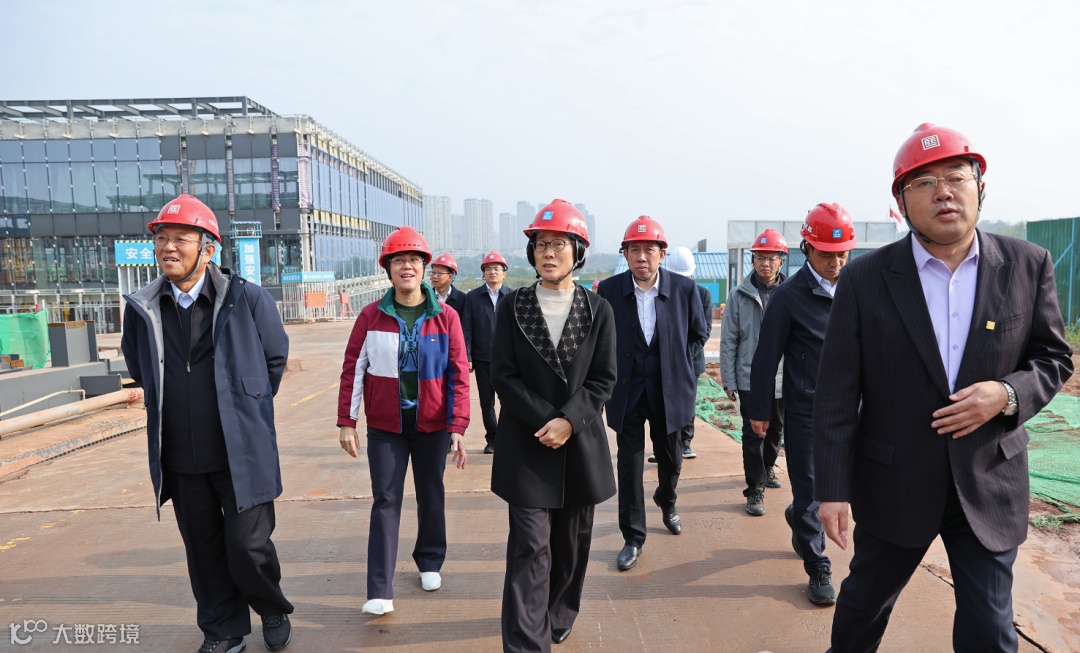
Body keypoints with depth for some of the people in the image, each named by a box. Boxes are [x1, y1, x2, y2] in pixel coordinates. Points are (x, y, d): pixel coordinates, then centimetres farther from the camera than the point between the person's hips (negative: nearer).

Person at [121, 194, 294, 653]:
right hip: (180, 459, 4)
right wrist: (178, 406, 14)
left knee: (248, 546, 2)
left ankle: (273, 613, 31)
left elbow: (276, 356, 4)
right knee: (204, 552, 14)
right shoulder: (141, 308, 0)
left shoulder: (246, 298, -10)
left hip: (241, 452, -3)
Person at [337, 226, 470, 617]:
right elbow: (353, 369, 0)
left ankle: (430, 562, 36)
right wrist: (346, 422, -2)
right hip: (385, 426, 0)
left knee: (431, 496, 14)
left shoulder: (446, 317, -5)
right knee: (385, 501, 1)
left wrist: (457, 428, -10)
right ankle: (380, 591, 6)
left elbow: (458, 374, -6)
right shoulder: (371, 316, -3)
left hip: (432, 425, 0)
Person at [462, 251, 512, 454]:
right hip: (483, 359, 1)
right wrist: (467, 358, -5)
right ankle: (492, 439, 24)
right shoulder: (472, 297, 5)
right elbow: (466, 330, 1)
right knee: (486, 402, 10)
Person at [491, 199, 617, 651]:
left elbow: (603, 378, -1)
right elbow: (503, 375, -5)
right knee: (530, 548, -4)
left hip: (581, 443, 2)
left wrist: (569, 421, -15)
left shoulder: (598, 310, 1)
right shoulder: (513, 306, -1)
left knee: (572, 544, 15)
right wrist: (546, 420, -15)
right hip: (526, 444, -2)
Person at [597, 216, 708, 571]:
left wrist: (672, 356, 7)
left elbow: (698, 333, 6)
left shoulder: (684, 288, -8)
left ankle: (667, 501, 51)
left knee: (670, 457, 18)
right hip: (626, 391, -1)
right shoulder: (608, 290, -9)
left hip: (669, 390, 1)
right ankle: (633, 537, 19)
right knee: (629, 465, 3)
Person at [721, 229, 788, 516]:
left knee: (776, 429, 19)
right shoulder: (740, 296, -4)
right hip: (749, 379, -2)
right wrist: (728, 381, -4)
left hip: (782, 379, 2)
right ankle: (755, 489, 9)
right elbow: (728, 341, -2)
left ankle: (767, 467, 42)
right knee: (753, 434, 0)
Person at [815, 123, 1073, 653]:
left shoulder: (1028, 266, -4)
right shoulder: (865, 279, -10)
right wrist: (833, 489, -11)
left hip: (990, 484, 1)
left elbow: (1053, 358, 6)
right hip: (893, 484, -1)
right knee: (864, 601, 19)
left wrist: (1009, 394, -17)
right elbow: (836, 394, -9)